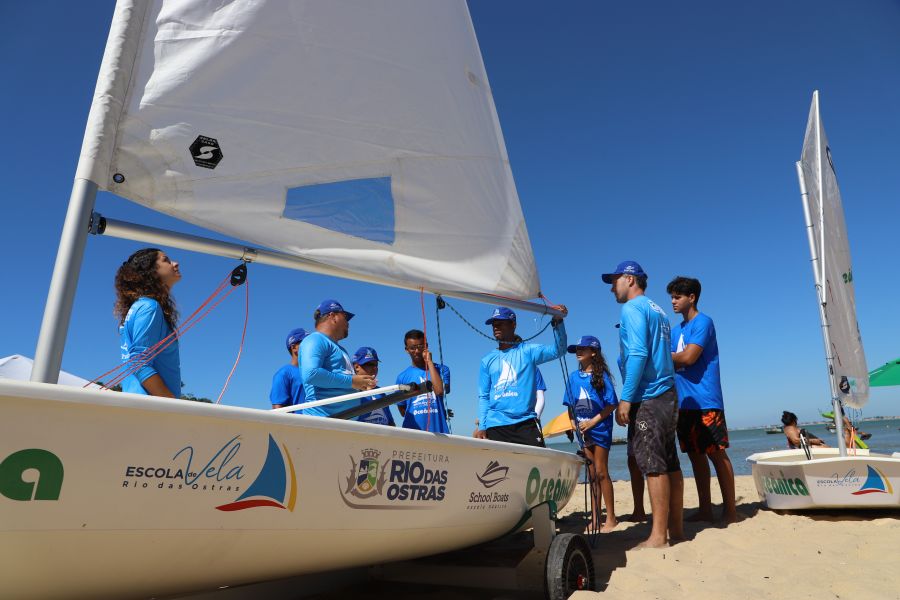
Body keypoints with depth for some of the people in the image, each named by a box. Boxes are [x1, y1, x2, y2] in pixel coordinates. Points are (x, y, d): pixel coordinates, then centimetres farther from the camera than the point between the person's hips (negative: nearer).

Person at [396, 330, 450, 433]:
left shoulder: (441, 370, 6)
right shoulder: (402, 377, 8)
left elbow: (440, 391, -15)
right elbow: (402, 411, 14)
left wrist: (429, 362, -7)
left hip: (439, 431, 0)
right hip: (412, 431, 1)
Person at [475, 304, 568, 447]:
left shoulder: (528, 351, 8)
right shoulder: (487, 361, 15)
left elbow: (558, 350, -6)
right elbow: (483, 396, 13)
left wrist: (558, 321, -19)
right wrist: (481, 426, 4)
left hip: (526, 423, -2)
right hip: (495, 425, 3)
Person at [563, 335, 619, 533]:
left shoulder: (601, 375, -7)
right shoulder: (573, 377, 7)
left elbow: (612, 404, -10)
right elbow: (570, 405, 12)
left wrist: (592, 421, -15)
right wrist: (573, 422, -4)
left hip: (600, 429, -5)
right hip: (583, 431, 5)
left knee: (601, 473, -3)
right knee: (593, 475, 11)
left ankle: (611, 518, 7)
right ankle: (595, 519, 18)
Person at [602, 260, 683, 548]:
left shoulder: (632, 308, -7)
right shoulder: (658, 311, 21)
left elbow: (637, 354, -18)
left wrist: (625, 398, -19)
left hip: (647, 397, -9)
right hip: (667, 394, 9)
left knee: (653, 464, -8)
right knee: (669, 462, 10)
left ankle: (658, 535, -4)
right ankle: (676, 528, 17)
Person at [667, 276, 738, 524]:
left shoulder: (703, 322, -7)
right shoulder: (676, 330, 18)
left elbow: (688, 357, -17)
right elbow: (673, 362, 15)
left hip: (705, 401, -8)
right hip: (684, 402, 8)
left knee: (716, 453, -2)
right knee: (696, 455, 11)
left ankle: (730, 510, 7)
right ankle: (705, 509, 19)